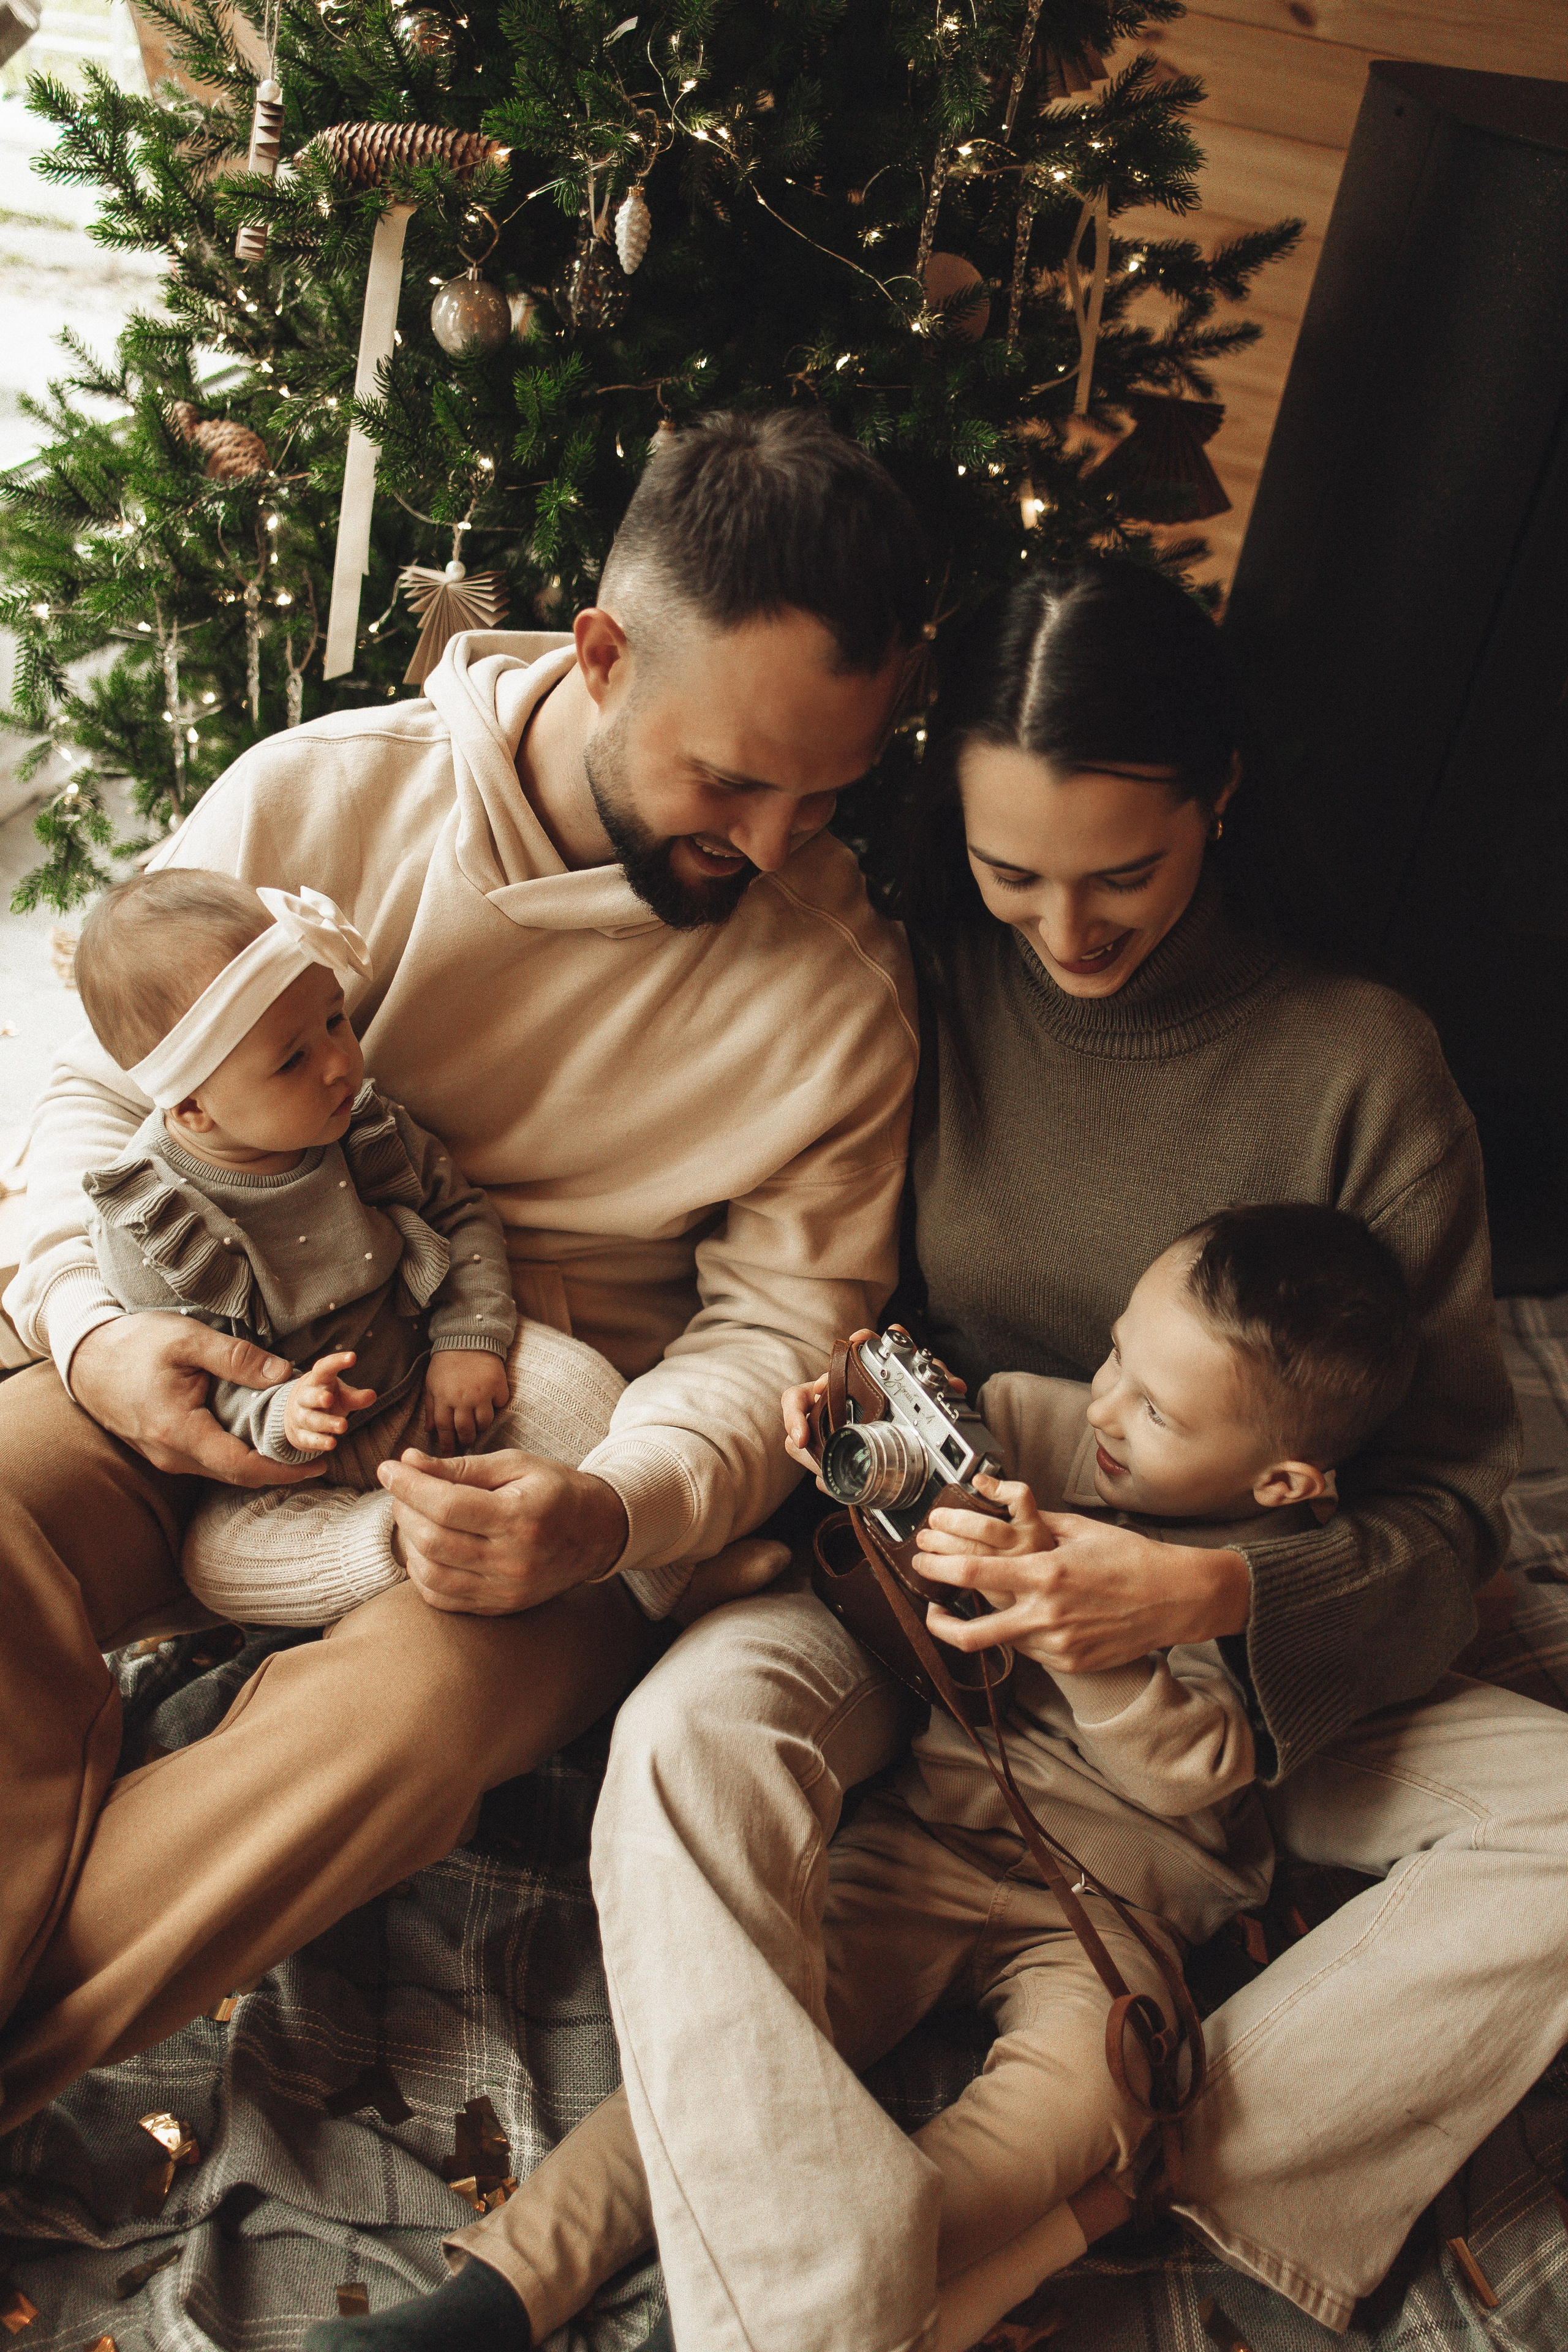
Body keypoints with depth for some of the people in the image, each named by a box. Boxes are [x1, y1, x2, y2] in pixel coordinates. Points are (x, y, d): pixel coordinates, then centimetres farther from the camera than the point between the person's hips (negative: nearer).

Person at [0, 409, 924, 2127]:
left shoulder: (843, 986, -7)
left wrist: (616, 1511, -23)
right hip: (226, 1381, 2)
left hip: (562, 1460, -1)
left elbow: (780, 1323, -3)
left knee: (418, 1702, -32)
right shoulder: (318, 797, -5)